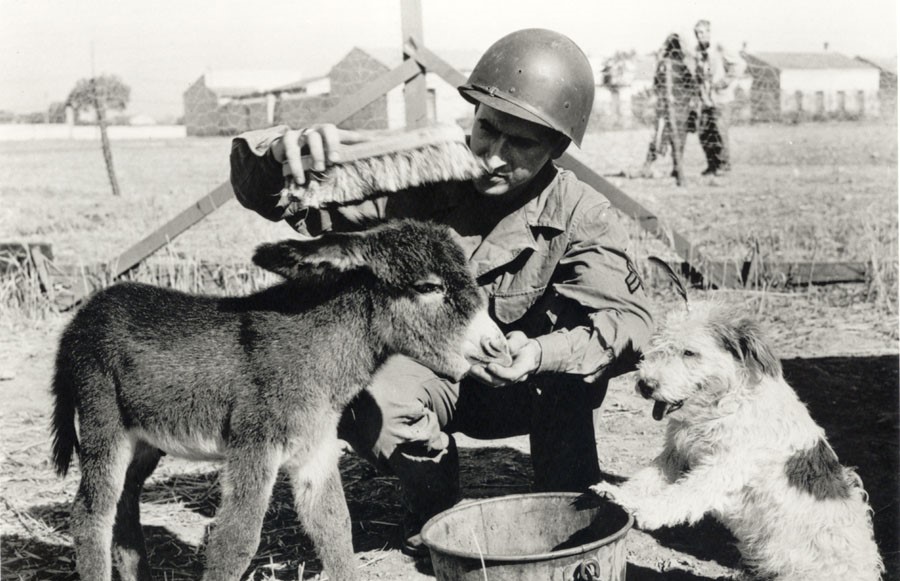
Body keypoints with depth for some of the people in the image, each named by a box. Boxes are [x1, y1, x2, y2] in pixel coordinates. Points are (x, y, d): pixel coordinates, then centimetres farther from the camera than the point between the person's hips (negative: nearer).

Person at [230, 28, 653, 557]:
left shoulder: (581, 215, -19)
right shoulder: (416, 179, -18)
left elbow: (628, 319, -33)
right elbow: (266, 194, -20)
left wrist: (539, 354, -53)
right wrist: (287, 150, -45)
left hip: (525, 391, 0)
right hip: (425, 369, 1)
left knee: (579, 321, -31)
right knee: (370, 406, -33)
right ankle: (434, 506, 0)